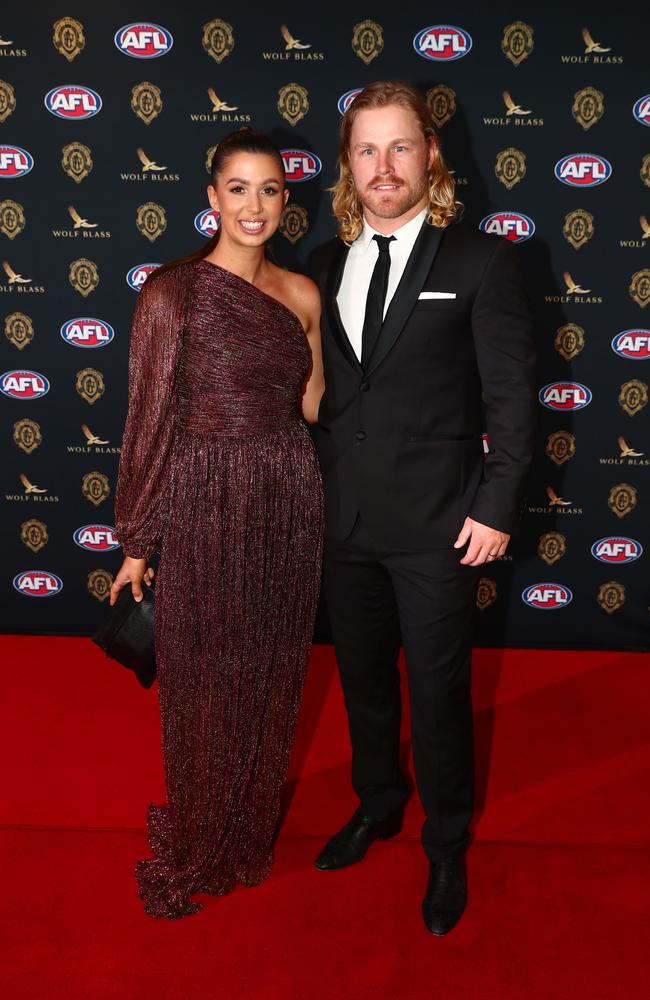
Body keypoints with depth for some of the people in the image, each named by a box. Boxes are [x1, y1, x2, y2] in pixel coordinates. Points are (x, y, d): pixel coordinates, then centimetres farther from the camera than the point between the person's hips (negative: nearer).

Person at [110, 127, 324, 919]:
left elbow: (312, 408, 11)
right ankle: (196, 851, 35)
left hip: (288, 507, 5)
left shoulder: (302, 295, 6)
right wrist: (137, 540, -4)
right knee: (206, 685, 10)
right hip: (205, 507, -4)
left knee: (271, 681, 16)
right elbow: (151, 423, -7)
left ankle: (252, 832, 40)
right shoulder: (173, 294, -9)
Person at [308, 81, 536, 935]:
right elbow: (316, 390, 11)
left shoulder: (481, 262, -6)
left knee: (439, 691, 9)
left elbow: (512, 398, -7)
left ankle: (448, 846, 32)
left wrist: (497, 508, -11)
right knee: (362, 678, 19)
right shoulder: (325, 266, 8)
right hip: (344, 518, 5)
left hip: (435, 523, -4)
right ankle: (378, 807, 44)